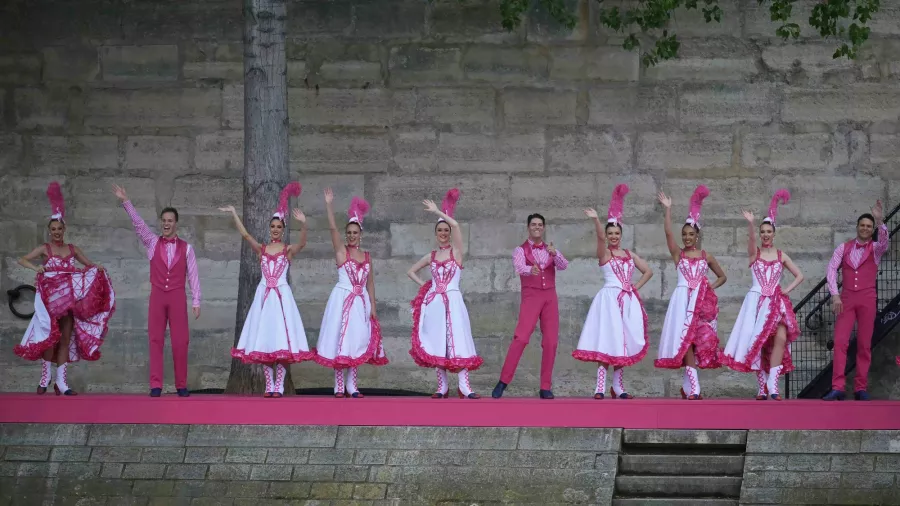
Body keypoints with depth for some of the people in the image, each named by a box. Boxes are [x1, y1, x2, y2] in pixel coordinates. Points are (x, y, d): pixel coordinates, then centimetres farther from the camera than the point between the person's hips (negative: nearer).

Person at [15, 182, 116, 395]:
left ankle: (62, 381, 3)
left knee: (66, 339, 2)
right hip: (50, 297, -4)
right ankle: (46, 377, 4)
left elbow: (88, 264, 15)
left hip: (70, 298, 4)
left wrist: (97, 269, -8)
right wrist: (36, 267, -25)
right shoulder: (44, 249, -1)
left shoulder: (73, 249, 10)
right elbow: (22, 260, -7)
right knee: (50, 337, -6)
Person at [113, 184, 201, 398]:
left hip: (178, 296, -1)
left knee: (180, 341, -3)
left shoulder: (186, 248, 5)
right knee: (156, 340, -3)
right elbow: (138, 224, -1)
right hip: (157, 295, 1)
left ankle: (181, 385, 3)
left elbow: (193, 276, 4)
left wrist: (196, 301, -1)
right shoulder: (152, 243, 8)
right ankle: (156, 385, -5)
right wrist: (126, 202, -12)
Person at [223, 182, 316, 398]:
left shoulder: (288, 250, 2)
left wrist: (303, 224, -36)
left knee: (281, 338, -6)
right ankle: (269, 386, 4)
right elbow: (245, 235, 0)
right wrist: (234, 214, -7)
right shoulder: (261, 249, 10)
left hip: (282, 295, -3)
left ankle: (279, 386, -4)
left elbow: (302, 243, -18)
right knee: (264, 339, 0)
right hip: (264, 295, 3)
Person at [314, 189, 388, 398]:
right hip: (342, 299, -4)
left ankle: (352, 386, 9)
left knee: (357, 341, 4)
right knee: (341, 340, -4)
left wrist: (373, 306, 7)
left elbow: (370, 282, 13)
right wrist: (329, 205, -23)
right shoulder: (341, 251, -1)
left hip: (361, 302, 4)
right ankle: (339, 386, -2)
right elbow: (333, 228, -14)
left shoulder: (366, 256, 11)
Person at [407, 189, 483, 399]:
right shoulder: (431, 256, 13)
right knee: (437, 343, 1)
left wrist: (437, 211, -4)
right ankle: (442, 387, 6)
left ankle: (464, 387, -13)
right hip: (434, 303, 4)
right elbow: (411, 271, 25)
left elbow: (456, 224, -13)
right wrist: (423, 285, 10)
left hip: (452, 301, -4)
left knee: (457, 341, -10)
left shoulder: (456, 251, 2)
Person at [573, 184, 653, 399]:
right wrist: (596, 220, -39)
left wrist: (636, 287, 5)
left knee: (624, 343, 5)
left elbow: (648, 271, 20)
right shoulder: (604, 253, -1)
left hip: (627, 301, 5)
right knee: (607, 343, -11)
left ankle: (618, 387, 11)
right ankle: (600, 387, -12)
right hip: (609, 298, -5)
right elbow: (600, 237, -21)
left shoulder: (629, 255, 14)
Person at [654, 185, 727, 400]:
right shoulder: (678, 254, 7)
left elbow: (722, 276, 19)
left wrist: (713, 286, 0)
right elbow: (668, 232, -6)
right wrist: (668, 209, -11)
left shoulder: (706, 257, 11)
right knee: (685, 340, -12)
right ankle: (693, 389, -18)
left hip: (702, 300, 2)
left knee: (698, 340, 0)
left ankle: (687, 386, 10)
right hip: (683, 299, -2)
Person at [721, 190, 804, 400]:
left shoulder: (781, 255, 10)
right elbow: (750, 239, -20)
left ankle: (772, 386, -21)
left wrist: (787, 289, -2)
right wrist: (750, 224, -40)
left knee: (781, 338, -19)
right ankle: (762, 388, 6)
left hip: (777, 302, 1)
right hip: (757, 301, -1)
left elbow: (799, 276, 14)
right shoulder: (754, 253, 3)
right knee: (757, 343, -3)